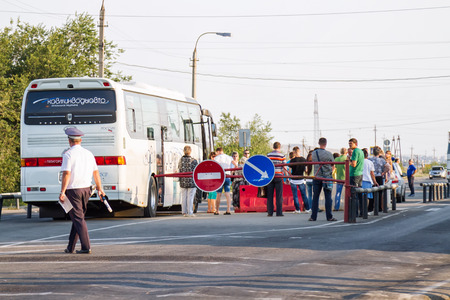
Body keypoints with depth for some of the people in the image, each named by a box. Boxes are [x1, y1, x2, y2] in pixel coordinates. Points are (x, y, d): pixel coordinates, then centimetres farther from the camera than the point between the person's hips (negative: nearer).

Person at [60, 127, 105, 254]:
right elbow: (96, 172, 11)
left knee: (78, 219, -5)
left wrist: (62, 192, -16)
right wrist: (100, 189, 18)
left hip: (73, 190, -6)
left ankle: (86, 247, -12)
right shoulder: (88, 154, 8)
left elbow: (66, 174, -17)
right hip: (86, 189, 6)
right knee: (78, 217, 15)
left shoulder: (68, 154, -10)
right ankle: (70, 247, 21)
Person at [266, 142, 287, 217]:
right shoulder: (282, 155, -2)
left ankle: (270, 212, 4)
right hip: (278, 176, -2)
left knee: (270, 195, 5)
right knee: (279, 196, 1)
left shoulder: (268, 155, 6)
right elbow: (284, 167, -2)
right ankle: (279, 212, -1)